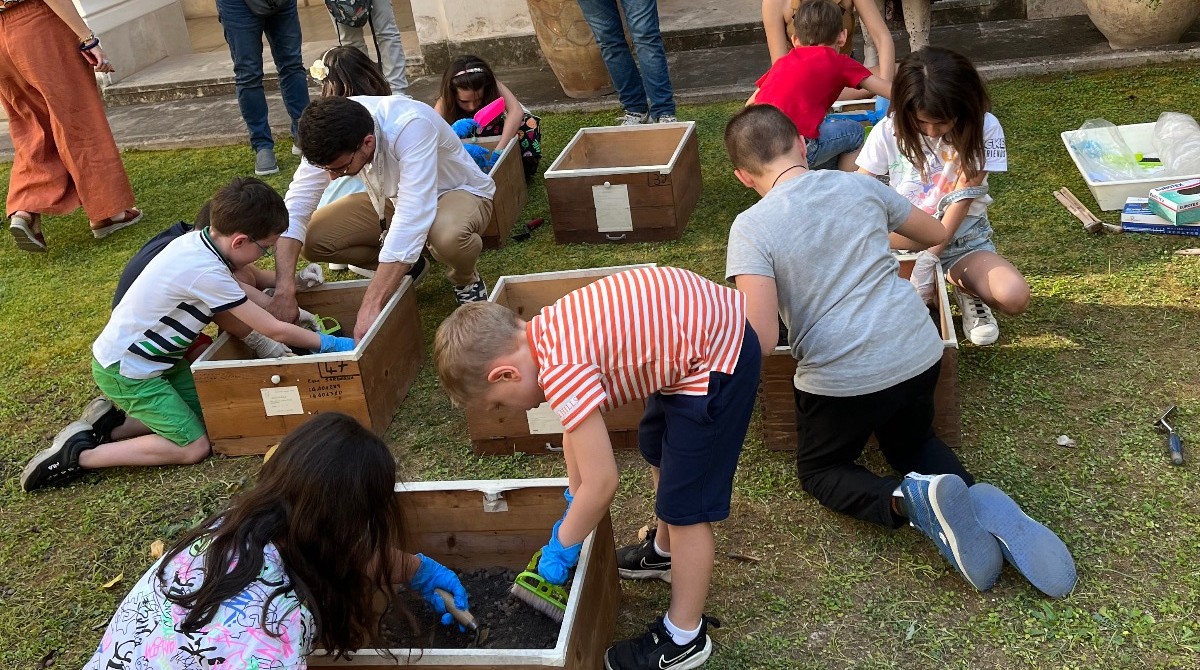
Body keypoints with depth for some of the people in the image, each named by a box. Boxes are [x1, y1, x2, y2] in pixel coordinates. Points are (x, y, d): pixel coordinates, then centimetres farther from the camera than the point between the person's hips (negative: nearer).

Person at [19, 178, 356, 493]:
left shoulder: (198, 240, -5)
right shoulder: (207, 273, -29)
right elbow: (274, 330, -22)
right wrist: (328, 344, -11)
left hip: (153, 357, 9)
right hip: (124, 371, -9)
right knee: (193, 447, -9)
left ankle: (112, 423, 11)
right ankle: (79, 454, -5)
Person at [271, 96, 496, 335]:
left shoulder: (412, 127, -38)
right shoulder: (334, 136, -21)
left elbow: (412, 219, -44)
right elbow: (297, 203, -21)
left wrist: (371, 306, -45)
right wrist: (284, 289, -33)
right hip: (392, 199, 5)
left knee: (449, 234, -40)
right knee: (314, 239, -14)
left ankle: (466, 281, -4)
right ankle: (405, 265, 10)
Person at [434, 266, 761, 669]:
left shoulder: (561, 369, -27)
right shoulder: (545, 332, 1)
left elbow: (602, 484, -23)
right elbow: (577, 426, 15)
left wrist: (562, 546, -6)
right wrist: (574, 505, 21)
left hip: (714, 359, -10)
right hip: (709, 322, 10)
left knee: (685, 505, 2)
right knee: (659, 450, 30)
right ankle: (665, 551, 54)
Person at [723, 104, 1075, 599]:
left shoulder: (751, 228, -9)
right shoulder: (858, 185, 6)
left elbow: (761, 340, -20)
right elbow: (937, 234, 23)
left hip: (841, 378, -5)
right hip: (919, 354, 5)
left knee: (820, 470, 22)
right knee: (912, 443, 33)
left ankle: (910, 501, -10)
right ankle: (978, 501, 0)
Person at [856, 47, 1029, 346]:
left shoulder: (983, 129, -12)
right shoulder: (888, 131, -9)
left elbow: (963, 199, -16)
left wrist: (930, 256, -24)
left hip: (963, 240, -1)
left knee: (1015, 297, -29)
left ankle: (966, 290, 7)